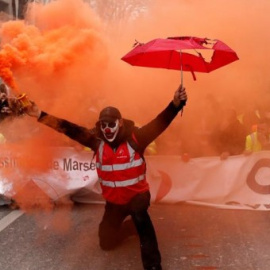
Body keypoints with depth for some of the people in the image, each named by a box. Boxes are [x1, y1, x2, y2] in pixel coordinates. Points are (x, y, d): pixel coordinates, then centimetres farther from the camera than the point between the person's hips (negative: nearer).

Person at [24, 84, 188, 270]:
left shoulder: (135, 137, -18)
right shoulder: (96, 140, -9)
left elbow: (161, 121, -29)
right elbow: (69, 129, -10)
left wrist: (176, 104, -46)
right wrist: (41, 115, -14)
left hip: (137, 195, -5)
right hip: (113, 201, 5)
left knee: (140, 217, -40)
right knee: (106, 243, 20)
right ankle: (133, 225, 46)